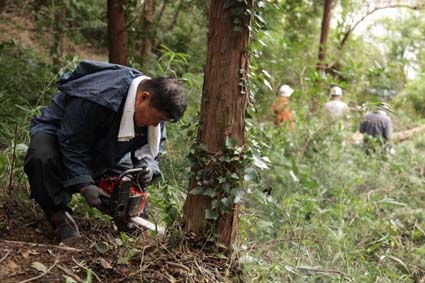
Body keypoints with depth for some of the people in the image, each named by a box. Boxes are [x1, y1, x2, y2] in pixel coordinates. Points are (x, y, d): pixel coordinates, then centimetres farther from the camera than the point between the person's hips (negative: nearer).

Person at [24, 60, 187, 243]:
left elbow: (152, 145, -5)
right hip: (58, 131, -7)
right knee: (43, 158, -38)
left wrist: (147, 165, -28)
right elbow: (72, 144, -33)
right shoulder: (97, 98, -41)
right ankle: (60, 217, -25)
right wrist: (84, 185, -36)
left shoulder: (154, 105, -16)